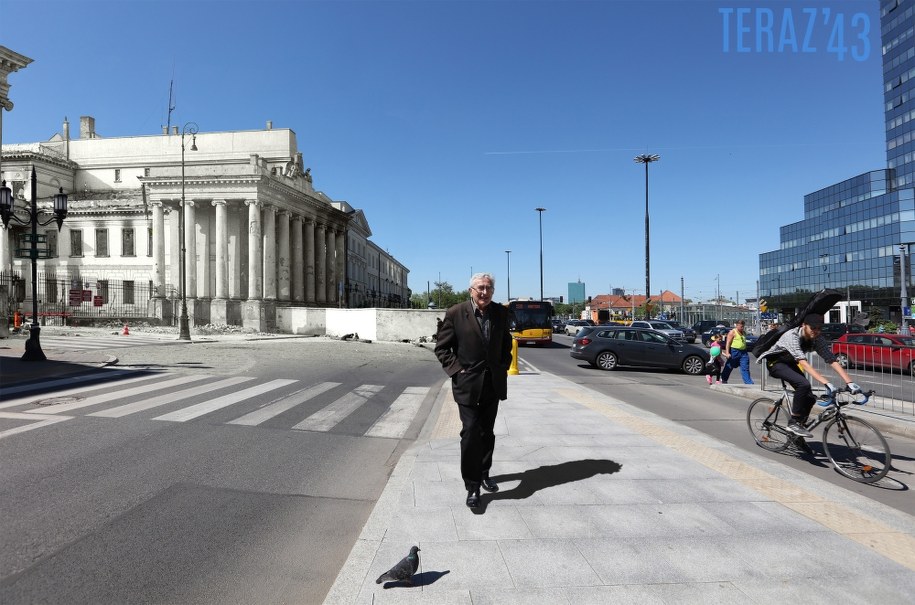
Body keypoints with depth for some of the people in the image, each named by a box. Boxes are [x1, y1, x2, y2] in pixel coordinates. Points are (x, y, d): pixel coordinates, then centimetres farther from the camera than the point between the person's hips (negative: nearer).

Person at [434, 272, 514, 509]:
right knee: (470, 432, -6)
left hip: (494, 382, 4)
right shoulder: (455, 313, -11)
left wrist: (504, 366, 5)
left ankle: (484, 474, 35)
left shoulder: (501, 313, 1)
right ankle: (472, 486, 7)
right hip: (467, 383, -4)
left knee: (487, 432, 16)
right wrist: (456, 370, -11)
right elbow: (441, 347, -4)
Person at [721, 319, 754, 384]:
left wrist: (745, 351, 25)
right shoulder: (732, 332, -7)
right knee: (729, 367, 7)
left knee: (745, 368, -1)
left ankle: (749, 383, 0)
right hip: (734, 351, -5)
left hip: (743, 352, 6)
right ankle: (723, 379, 23)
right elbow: (728, 342, -12)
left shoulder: (744, 333, 14)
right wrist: (727, 352, -20)